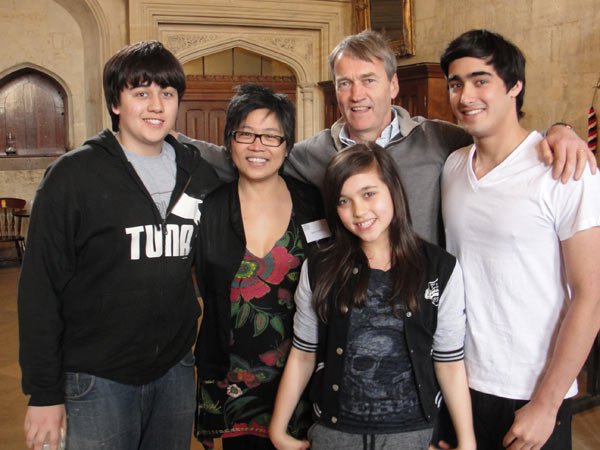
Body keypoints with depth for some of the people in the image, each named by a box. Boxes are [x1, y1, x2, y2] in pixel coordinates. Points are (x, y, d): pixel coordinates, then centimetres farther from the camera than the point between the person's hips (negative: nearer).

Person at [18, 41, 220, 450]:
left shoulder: (199, 175, 3)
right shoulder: (74, 175, -9)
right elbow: (40, 290, -9)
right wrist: (44, 394, -9)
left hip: (176, 371, 4)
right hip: (97, 380, -4)